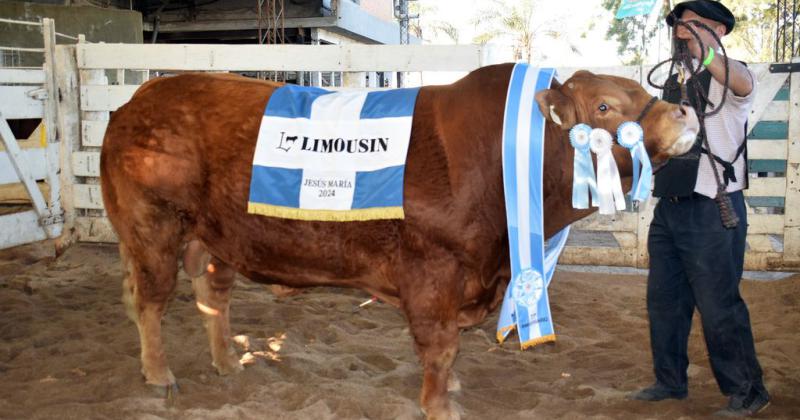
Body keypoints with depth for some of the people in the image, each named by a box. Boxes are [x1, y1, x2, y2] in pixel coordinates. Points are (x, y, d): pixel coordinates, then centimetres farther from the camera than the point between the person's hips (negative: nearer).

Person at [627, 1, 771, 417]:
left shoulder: (727, 77, -7)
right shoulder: (676, 81, 16)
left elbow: (741, 83, -34)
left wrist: (705, 52, -52)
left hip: (712, 210, -8)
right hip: (669, 207, 8)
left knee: (719, 307, -2)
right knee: (663, 300, 14)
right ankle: (670, 382, 28)